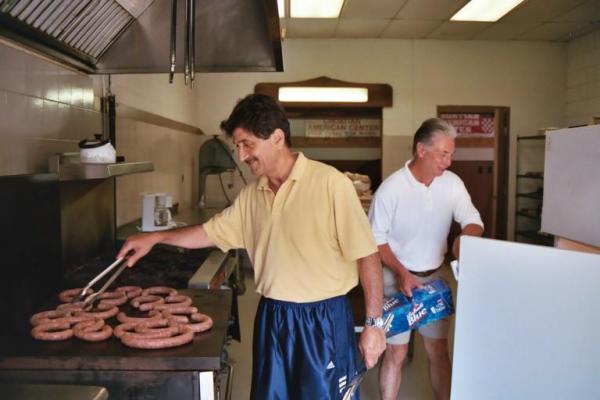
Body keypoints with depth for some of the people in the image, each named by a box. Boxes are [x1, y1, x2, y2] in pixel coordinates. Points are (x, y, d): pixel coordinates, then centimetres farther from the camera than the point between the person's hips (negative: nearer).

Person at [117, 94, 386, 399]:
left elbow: (366, 256, -15)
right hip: (271, 319, 6)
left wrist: (374, 323, -14)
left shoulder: (330, 183, -16)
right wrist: (156, 237, 11)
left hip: (323, 322, -5)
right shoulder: (251, 195, 4)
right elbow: (211, 232, 17)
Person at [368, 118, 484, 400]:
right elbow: (376, 239, -11)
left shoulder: (452, 183, -4)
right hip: (398, 278, -4)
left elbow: (474, 222, 0)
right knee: (396, 353, 5)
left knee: (439, 351, 14)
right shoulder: (391, 188, -16)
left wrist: (465, 236, -24)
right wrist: (401, 273, -20)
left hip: (435, 277, 4)